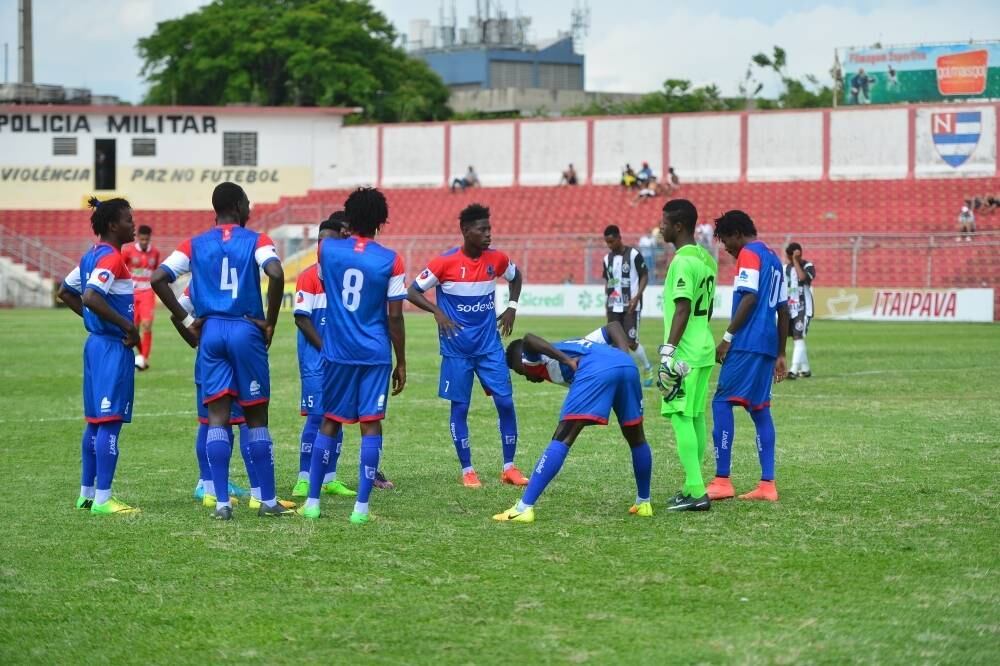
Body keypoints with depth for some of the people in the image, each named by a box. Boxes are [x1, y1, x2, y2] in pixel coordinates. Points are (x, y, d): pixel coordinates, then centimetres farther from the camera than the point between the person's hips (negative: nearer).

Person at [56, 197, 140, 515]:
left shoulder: (91, 256, 13)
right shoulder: (111, 258, -16)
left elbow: (65, 293, 22)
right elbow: (90, 297, -29)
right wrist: (127, 325, -21)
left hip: (97, 343, 10)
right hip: (114, 347, -10)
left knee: (96, 421, 14)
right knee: (110, 421, -9)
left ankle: (86, 494, 20)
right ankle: (102, 500, -9)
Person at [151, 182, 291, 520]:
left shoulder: (195, 245, 7)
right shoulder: (256, 241, -1)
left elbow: (158, 279, -2)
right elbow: (276, 275, -20)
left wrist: (187, 320, 3)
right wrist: (270, 323, -9)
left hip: (210, 331, 2)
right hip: (246, 330, -2)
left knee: (217, 418, 2)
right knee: (257, 418, 6)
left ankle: (222, 502, -3)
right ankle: (268, 501, 8)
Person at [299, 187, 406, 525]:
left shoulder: (327, 250, -1)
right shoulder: (390, 261, -8)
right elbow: (395, 317, -7)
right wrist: (401, 363, 3)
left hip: (337, 353, 2)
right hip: (375, 355, -2)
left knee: (329, 423, 12)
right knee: (371, 425, 0)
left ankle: (312, 501, 13)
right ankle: (361, 507, -5)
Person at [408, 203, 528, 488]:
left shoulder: (497, 259, -1)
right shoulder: (445, 262, -13)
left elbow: (516, 277, 21)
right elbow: (413, 291, -6)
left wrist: (511, 307, 8)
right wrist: (438, 313, -19)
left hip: (489, 345, 3)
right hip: (456, 348, -3)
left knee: (505, 402, -2)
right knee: (460, 407, 2)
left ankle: (509, 467, 7)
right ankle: (467, 470, 12)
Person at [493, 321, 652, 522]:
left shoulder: (533, 357, 26)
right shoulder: (573, 345, 44)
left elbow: (529, 340, 1)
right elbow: (613, 326, 37)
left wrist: (568, 361, -2)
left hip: (595, 370, -6)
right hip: (627, 365, 6)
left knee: (562, 439, -6)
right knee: (635, 437, 26)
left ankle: (524, 508, -10)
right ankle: (644, 503, 37)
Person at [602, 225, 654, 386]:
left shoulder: (634, 255, -8)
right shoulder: (608, 258, 9)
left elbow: (645, 277, -6)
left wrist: (636, 297, -15)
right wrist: (608, 298, 7)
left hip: (631, 306, -6)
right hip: (614, 307, 6)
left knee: (631, 342, -8)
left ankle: (647, 368, 15)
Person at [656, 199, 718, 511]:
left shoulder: (682, 262, -15)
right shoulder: (706, 258, 14)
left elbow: (683, 310, -21)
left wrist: (668, 351, -21)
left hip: (685, 354, -9)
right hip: (704, 350, 9)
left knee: (681, 417, -9)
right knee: (696, 417, 12)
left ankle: (696, 492, -14)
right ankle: (693, 488, 16)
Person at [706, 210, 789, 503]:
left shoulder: (749, 254, -5)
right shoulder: (773, 259, 21)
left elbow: (749, 298, -17)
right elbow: (783, 309, 21)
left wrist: (727, 337, -14)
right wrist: (780, 354, 23)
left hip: (747, 344, -9)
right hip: (768, 346, 9)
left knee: (722, 402, -7)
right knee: (760, 409, 9)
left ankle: (722, 481, -12)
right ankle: (767, 484, 5)